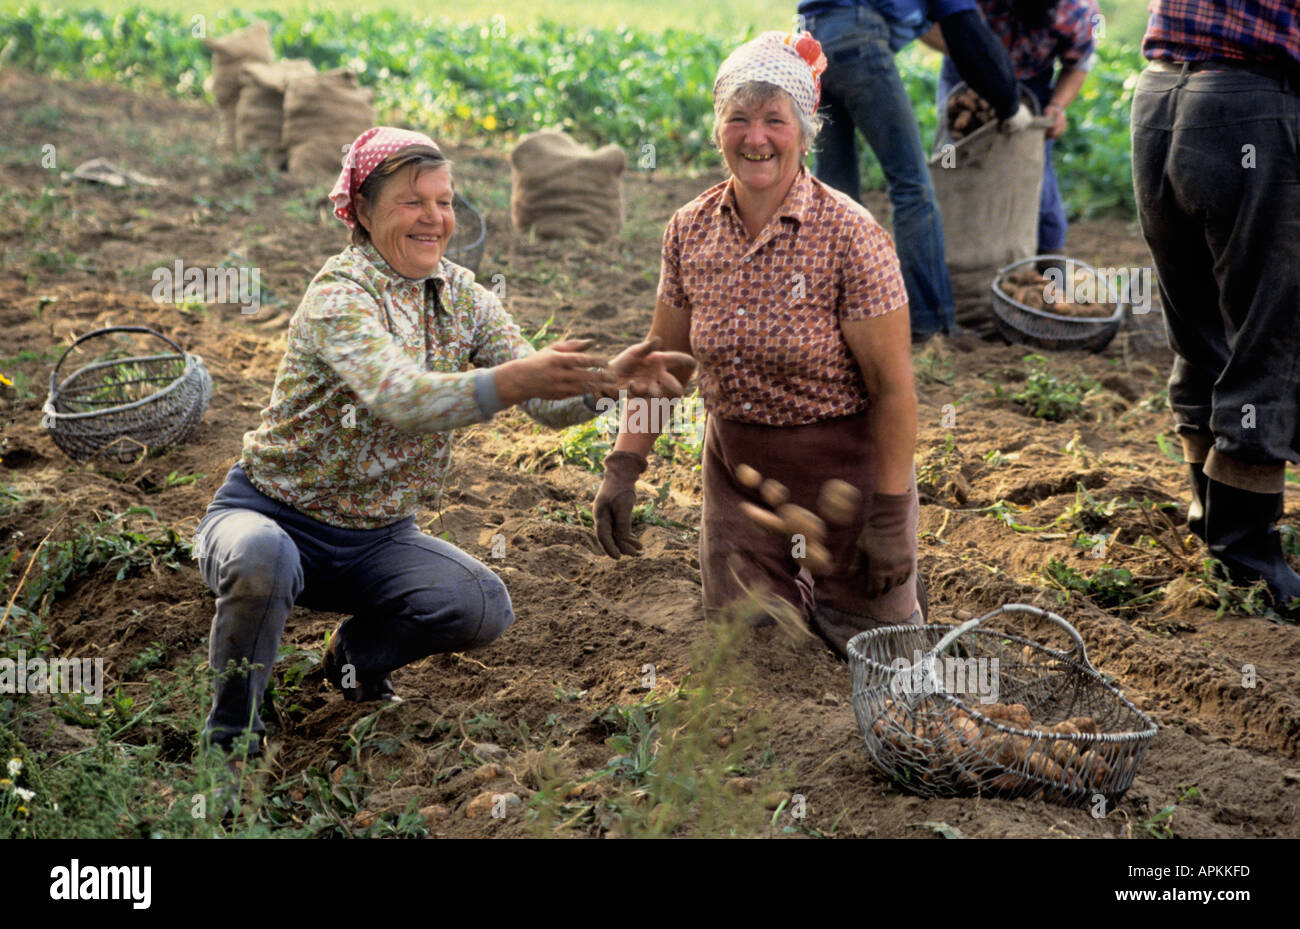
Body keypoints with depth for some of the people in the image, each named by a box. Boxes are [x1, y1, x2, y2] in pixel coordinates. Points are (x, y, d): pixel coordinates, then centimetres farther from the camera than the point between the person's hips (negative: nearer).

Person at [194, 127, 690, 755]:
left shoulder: (462, 296, 1)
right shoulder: (338, 296, -20)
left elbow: (547, 401, -9)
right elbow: (401, 401, -38)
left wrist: (609, 379, -30)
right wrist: (512, 379, -52)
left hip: (376, 537, 6)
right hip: (276, 512, -5)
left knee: (484, 607, -19)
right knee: (262, 561, -39)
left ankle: (359, 654, 14)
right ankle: (231, 724, -11)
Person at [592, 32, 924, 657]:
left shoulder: (849, 234, -19)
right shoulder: (688, 231, -5)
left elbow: (892, 386, -17)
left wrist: (890, 517, -18)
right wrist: (622, 468, -3)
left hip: (843, 465, -4)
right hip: (737, 470, 4)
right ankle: (790, 595, 41)